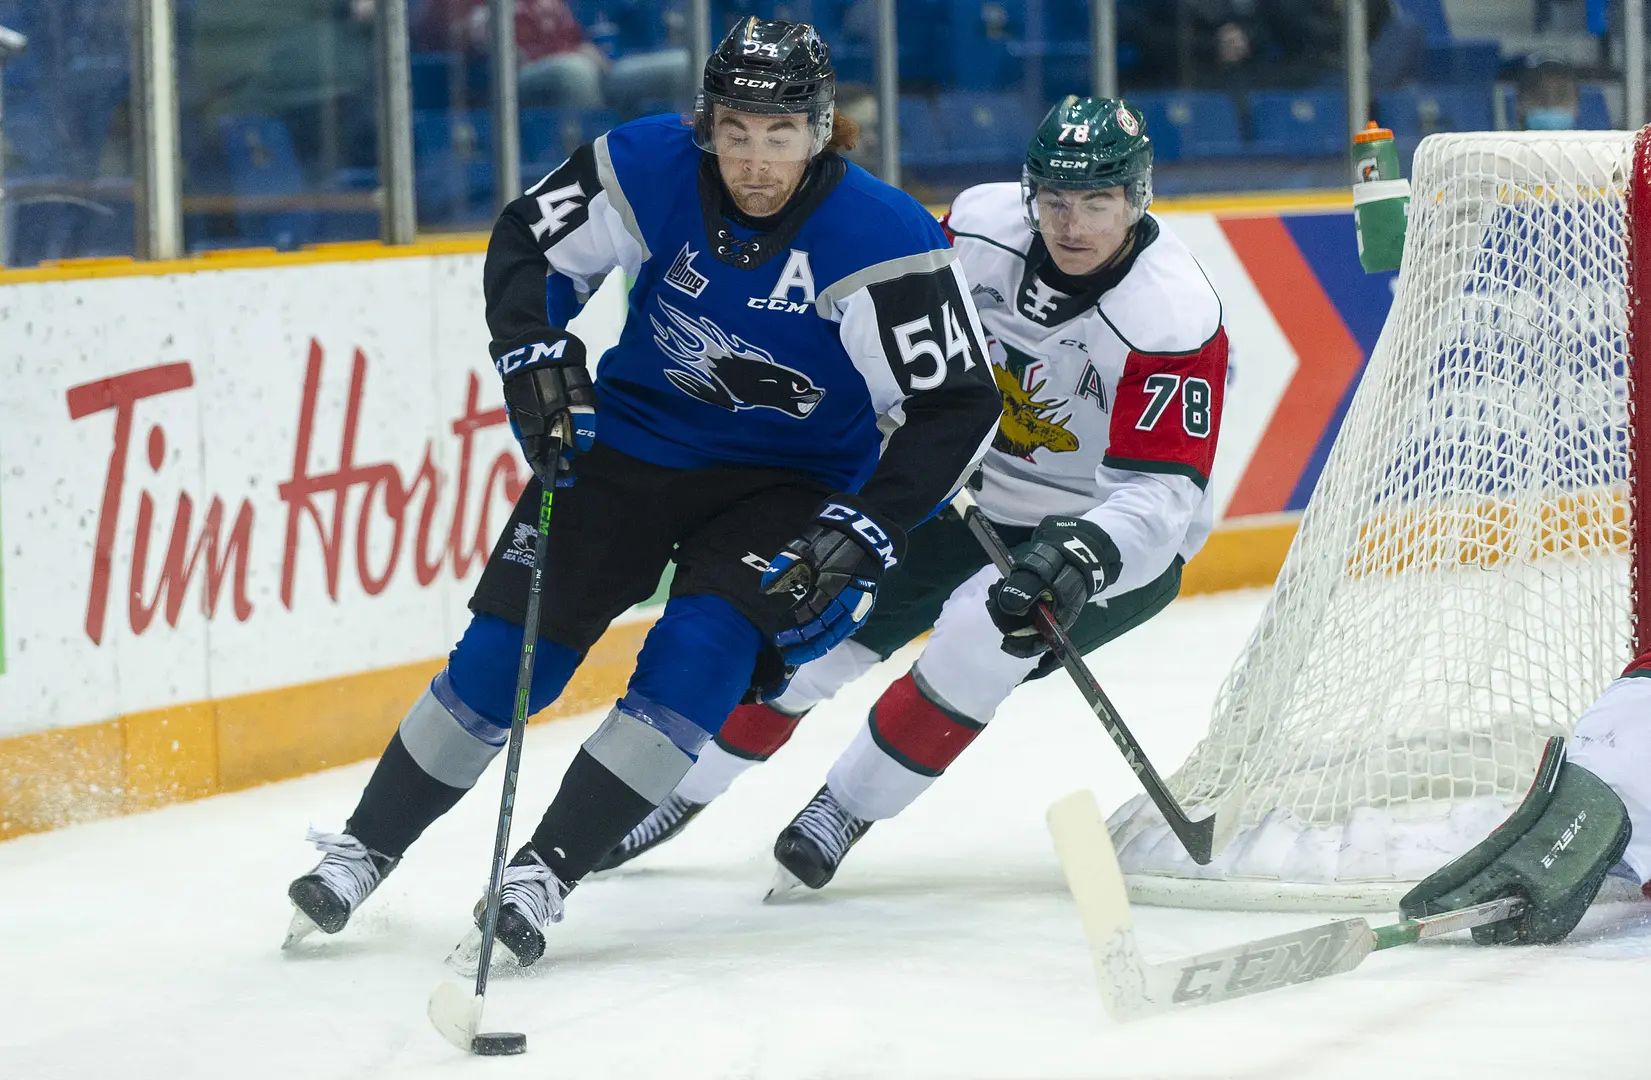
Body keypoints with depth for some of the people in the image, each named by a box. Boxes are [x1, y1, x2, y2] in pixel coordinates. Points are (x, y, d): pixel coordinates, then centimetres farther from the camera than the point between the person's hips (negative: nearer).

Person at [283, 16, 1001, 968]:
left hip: (792, 479, -2)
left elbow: (956, 405, -20)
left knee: (702, 652, -24)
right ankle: (364, 849, 10)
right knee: (508, 643, -4)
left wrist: (863, 531, -27)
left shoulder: (885, 242, -24)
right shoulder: (650, 169, -16)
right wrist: (538, 355, -16)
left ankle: (548, 872, -17)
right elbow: (528, 245, 0)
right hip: (633, 434, 2)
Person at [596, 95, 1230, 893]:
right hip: (974, 497, 5)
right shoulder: (983, 225, -14)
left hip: (1118, 536, -5)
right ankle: (679, 791, 19)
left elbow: (1159, 496, -33)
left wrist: (1082, 558, -49)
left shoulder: (1175, 315, -29)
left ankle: (850, 805, -9)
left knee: (984, 632, -30)